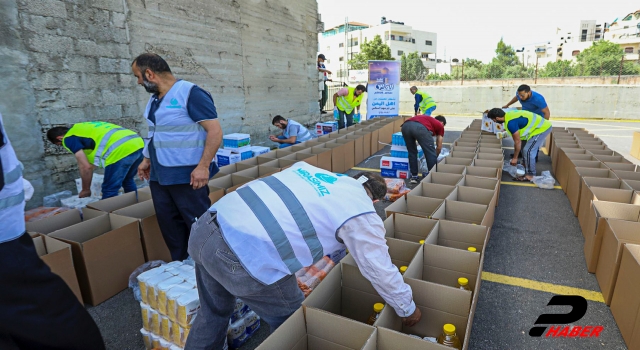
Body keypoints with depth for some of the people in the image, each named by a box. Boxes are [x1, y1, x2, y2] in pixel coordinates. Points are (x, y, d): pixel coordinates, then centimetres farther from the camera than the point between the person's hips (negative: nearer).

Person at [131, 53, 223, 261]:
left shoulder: (190, 93, -14)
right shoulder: (155, 98, 13)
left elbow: (215, 130, -20)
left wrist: (203, 166, -25)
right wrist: (147, 159, 22)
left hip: (186, 175, -9)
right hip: (159, 175, 9)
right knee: (168, 224, 14)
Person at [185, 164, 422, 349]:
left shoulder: (312, 170, 19)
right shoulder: (361, 215, 2)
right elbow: (381, 271, 10)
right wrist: (408, 309, 29)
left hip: (206, 227, 8)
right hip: (242, 258, -7)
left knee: (214, 311, 32)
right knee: (290, 320, 21)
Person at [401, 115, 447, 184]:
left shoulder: (427, 119, 45)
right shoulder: (440, 125, 31)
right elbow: (439, 147, 34)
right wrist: (435, 157, 51)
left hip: (405, 126, 5)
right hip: (420, 127, -5)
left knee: (412, 153, 24)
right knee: (431, 154, 13)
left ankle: (414, 176, 28)